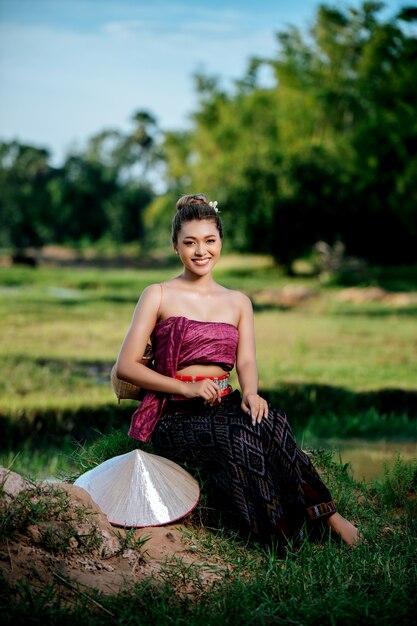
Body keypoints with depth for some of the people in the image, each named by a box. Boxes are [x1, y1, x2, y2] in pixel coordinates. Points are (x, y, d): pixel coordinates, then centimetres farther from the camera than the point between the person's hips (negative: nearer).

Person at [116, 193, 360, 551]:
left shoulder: (239, 303, 17)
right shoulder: (158, 297, 5)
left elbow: (246, 361, 4)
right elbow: (126, 366, -2)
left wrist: (250, 393, -20)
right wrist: (186, 388, -16)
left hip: (224, 403, 3)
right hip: (175, 415, -3)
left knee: (268, 420, -33)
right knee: (238, 436, -36)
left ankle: (326, 516, -30)